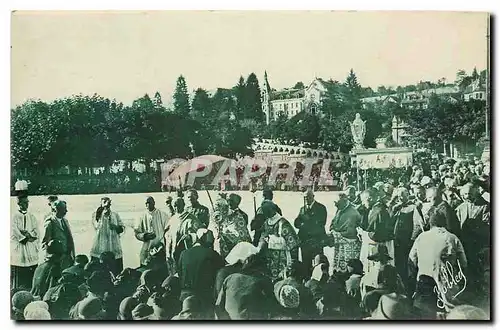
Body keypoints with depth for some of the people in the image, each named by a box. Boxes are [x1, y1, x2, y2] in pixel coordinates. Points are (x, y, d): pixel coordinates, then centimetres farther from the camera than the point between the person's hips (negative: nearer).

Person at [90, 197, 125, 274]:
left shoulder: (115, 215, 13)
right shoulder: (96, 214, 6)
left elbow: (122, 228, 10)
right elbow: (97, 227, -11)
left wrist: (115, 227, -10)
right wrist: (103, 214, -10)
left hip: (114, 248, 2)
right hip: (100, 248, -2)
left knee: (116, 271, 0)